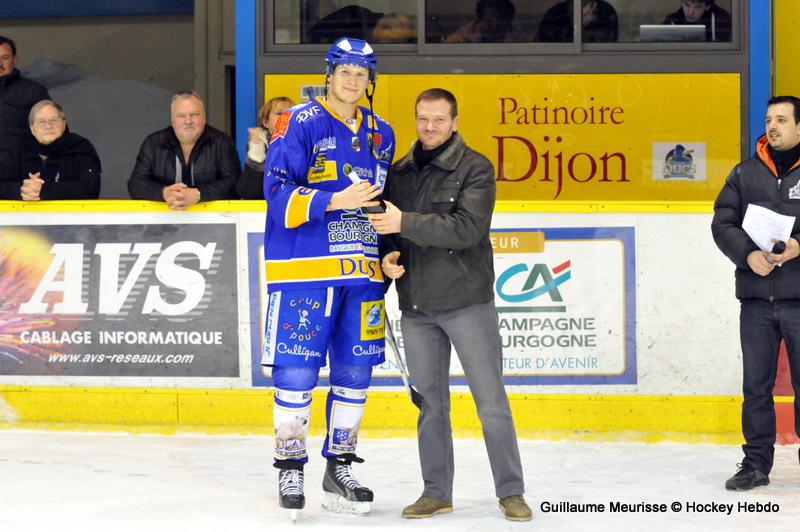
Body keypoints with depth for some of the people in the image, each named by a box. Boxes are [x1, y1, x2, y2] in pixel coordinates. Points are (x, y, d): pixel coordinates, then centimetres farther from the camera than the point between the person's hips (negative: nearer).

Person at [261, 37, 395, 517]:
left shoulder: (381, 135, 14)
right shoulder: (300, 124, -5)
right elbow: (279, 193, -13)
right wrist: (335, 201, -23)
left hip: (362, 271, 6)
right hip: (304, 269, -5)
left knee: (356, 371, 8)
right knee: (296, 372, -5)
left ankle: (340, 467, 19)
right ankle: (290, 468, 8)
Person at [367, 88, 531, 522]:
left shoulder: (475, 168, -6)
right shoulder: (399, 172, 10)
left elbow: (468, 228, -19)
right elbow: (385, 226, 17)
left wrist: (405, 223, -25)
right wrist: (387, 256, -6)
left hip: (467, 301, -5)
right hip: (417, 306, 5)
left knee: (491, 401, -2)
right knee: (431, 402, 10)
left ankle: (511, 492, 6)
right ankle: (436, 492, 18)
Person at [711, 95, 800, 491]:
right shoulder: (747, 173, 9)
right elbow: (722, 222, 5)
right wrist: (748, 254, -11)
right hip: (756, 298, 3)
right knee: (756, 385, 7)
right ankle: (756, 464, 14)